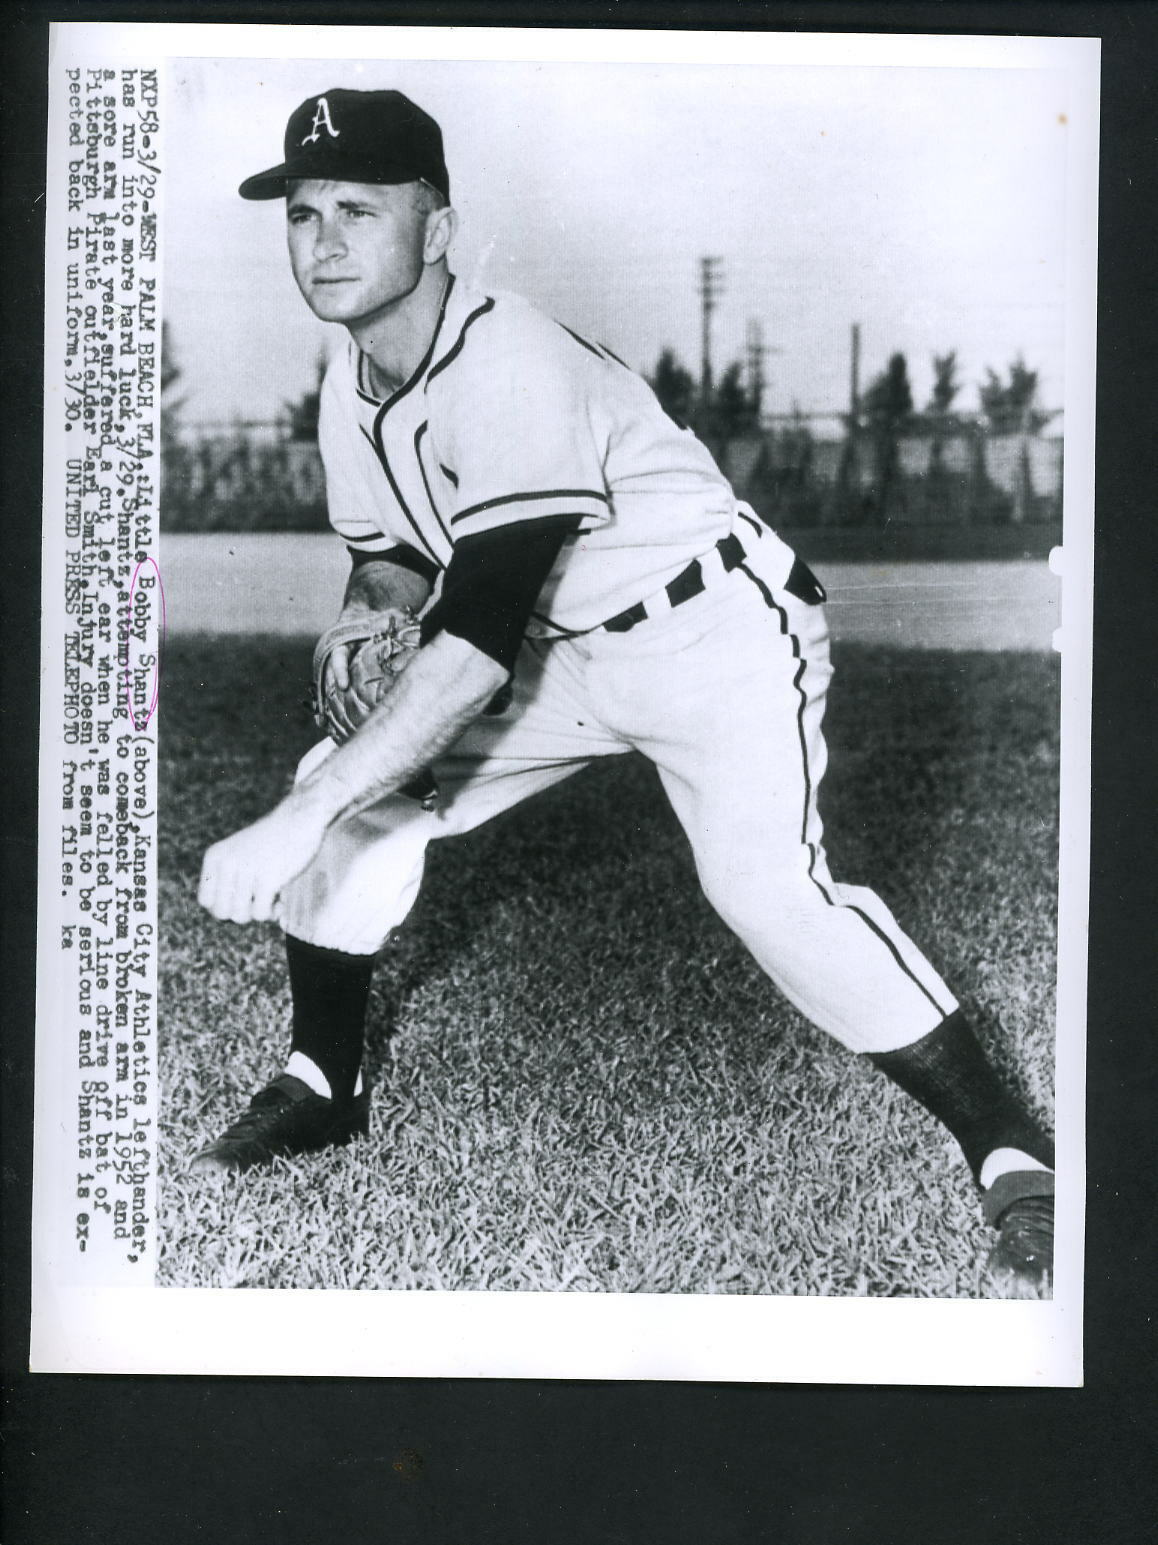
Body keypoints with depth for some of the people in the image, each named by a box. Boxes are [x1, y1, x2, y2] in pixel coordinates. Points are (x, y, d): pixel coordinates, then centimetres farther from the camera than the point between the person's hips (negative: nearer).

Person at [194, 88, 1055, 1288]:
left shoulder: (511, 367, -29)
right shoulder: (353, 383, -2)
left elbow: (477, 641, -37)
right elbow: (387, 554, 12)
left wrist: (294, 822, -41)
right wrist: (366, 616, -14)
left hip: (719, 630, -8)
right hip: (564, 648, 8)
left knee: (769, 884, -28)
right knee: (349, 785, 1)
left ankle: (1008, 1153, -13)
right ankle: (320, 1086, 18)